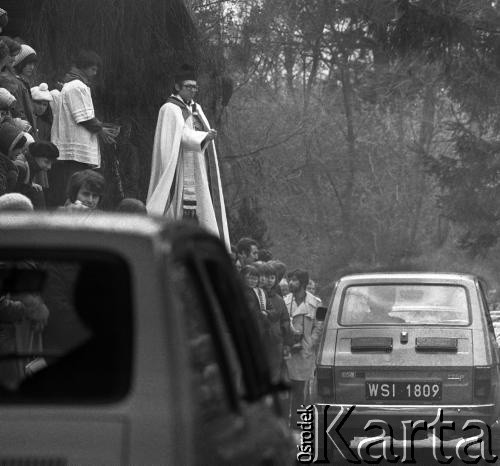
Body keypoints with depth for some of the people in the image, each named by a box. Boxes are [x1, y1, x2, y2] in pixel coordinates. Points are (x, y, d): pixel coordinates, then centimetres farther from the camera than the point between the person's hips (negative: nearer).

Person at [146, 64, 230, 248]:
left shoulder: (195, 109, 20)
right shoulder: (170, 109, -6)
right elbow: (182, 133, -21)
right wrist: (204, 136, -34)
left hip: (199, 169, 8)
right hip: (182, 169, -8)